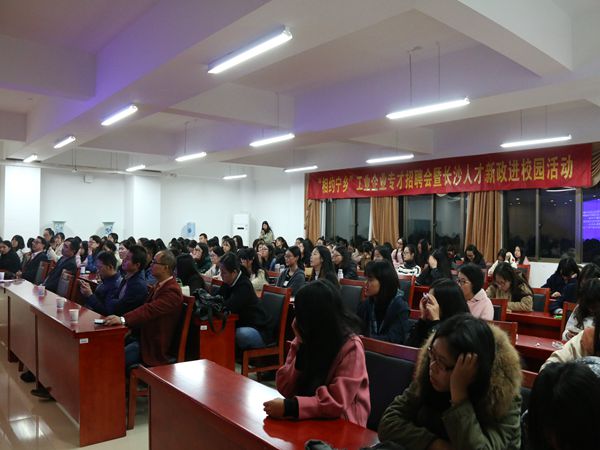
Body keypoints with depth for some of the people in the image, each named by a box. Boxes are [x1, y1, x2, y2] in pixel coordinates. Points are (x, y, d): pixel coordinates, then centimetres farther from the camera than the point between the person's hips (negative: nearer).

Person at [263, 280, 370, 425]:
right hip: (310, 419, 5)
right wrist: (302, 346, -15)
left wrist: (289, 407, -28)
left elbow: (337, 402, -21)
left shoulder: (351, 347, -16)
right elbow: (285, 389, -4)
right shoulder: (305, 338, -2)